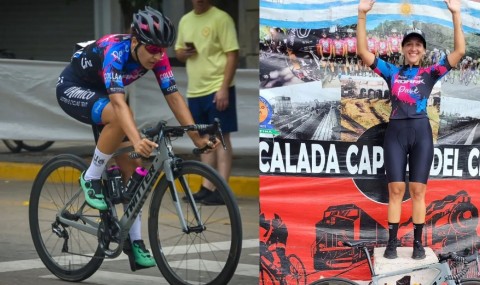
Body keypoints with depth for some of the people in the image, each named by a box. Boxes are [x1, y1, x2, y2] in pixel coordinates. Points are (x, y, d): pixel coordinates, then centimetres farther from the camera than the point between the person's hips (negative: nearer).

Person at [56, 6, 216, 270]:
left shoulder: (156, 56, -18)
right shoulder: (115, 51, -37)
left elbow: (174, 97, -18)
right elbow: (119, 102, -49)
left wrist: (197, 138, -27)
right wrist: (137, 141, -63)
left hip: (101, 94, 7)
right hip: (72, 89, -7)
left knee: (131, 165, -3)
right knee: (120, 118, -37)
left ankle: (135, 243, 1)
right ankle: (91, 179, -16)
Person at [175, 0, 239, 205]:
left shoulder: (221, 18, -8)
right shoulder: (185, 21, 12)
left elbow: (232, 54, -12)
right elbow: (178, 52, 21)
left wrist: (224, 88, -18)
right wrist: (184, 52, -4)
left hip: (217, 89, -7)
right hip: (195, 90, 7)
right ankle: (206, 188, 17)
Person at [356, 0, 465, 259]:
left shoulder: (430, 73, 9)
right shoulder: (392, 72, 11)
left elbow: (459, 51, 0)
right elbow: (363, 51, 5)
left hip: (421, 132, -1)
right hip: (396, 132, 1)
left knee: (418, 191, -1)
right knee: (396, 190, -2)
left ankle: (418, 243, 4)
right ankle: (392, 243, 1)